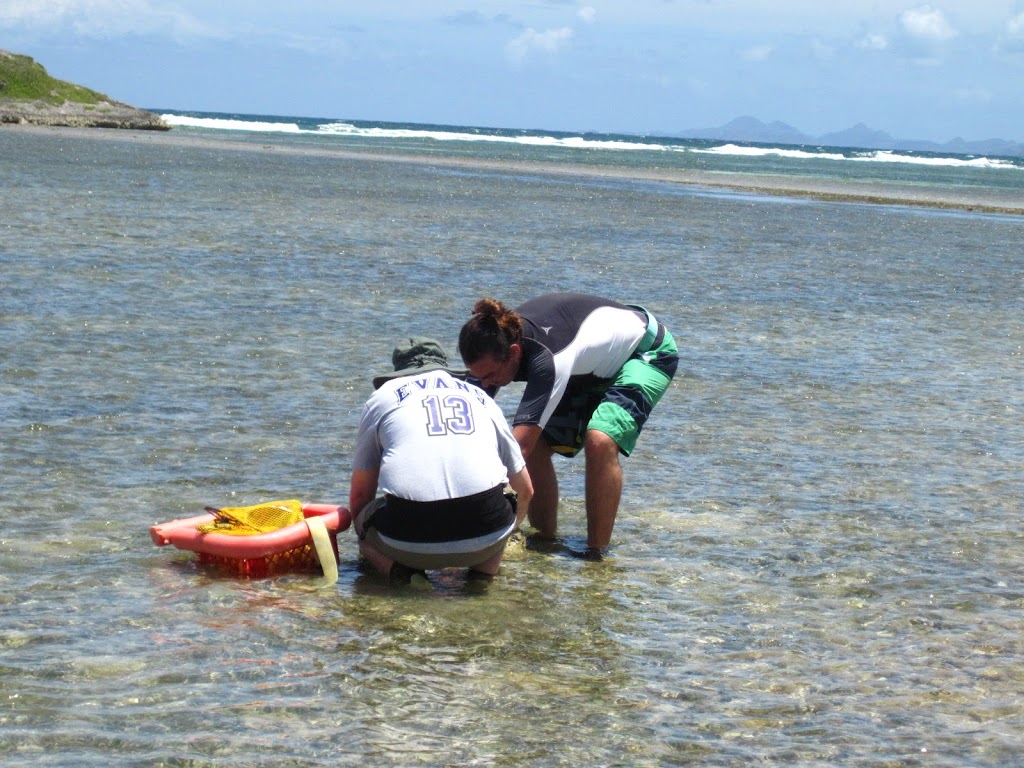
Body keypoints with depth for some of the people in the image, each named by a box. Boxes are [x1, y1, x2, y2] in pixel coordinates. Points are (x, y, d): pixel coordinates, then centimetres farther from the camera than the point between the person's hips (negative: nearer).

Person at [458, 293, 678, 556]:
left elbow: (517, 450, -48)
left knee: (600, 441, -31)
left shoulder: (548, 359, -43)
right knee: (536, 445, -7)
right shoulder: (495, 345, -22)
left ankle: (596, 555, -21)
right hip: (592, 369, 8)